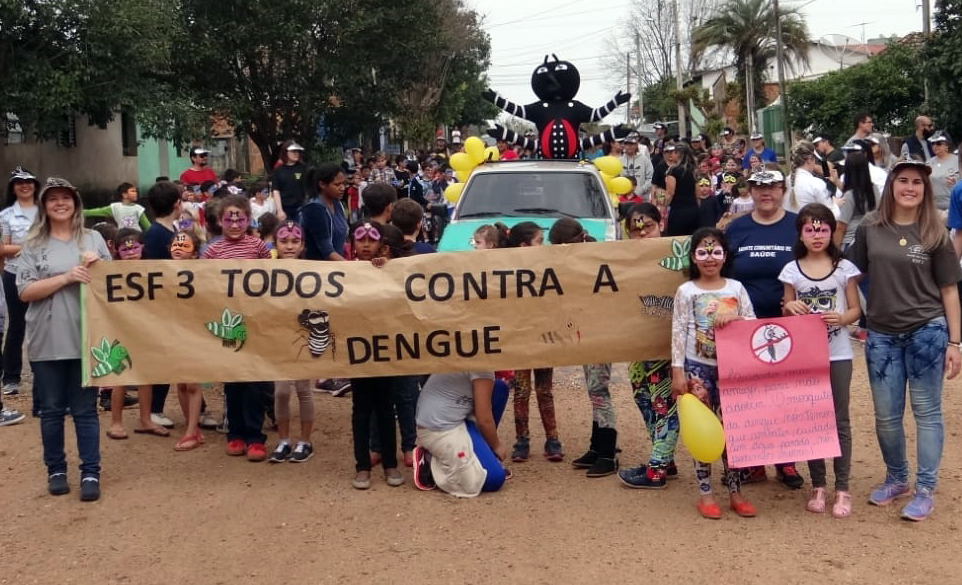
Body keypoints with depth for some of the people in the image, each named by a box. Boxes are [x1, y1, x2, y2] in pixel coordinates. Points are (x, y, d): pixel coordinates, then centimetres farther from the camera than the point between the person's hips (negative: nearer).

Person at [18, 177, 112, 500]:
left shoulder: (93, 238, 6)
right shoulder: (33, 244, 2)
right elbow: (25, 292, -7)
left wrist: (94, 269, -11)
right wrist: (68, 277, -17)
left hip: (86, 337, 0)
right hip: (46, 341, 0)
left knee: (85, 409, 4)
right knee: (51, 409, 10)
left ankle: (90, 472, 10)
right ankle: (55, 470, 23)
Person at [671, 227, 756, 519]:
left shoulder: (736, 288, 6)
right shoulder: (687, 291, -1)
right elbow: (678, 332, -4)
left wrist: (733, 319, -16)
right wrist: (678, 371, -9)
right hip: (698, 367, -2)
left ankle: (735, 492, 16)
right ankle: (705, 494, 12)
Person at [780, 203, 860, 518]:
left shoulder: (844, 268, 0)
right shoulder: (792, 270, 3)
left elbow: (855, 309, 2)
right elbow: (786, 315, 9)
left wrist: (840, 318, -19)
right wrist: (790, 308, -14)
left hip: (837, 354, -1)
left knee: (840, 420, 2)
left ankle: (842, 488, 10)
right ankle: (818, 486, 16)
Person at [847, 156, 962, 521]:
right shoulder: (870, 230, 1)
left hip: (927, 332, -2)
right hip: (882, 334, 2)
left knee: (926, 411, 5)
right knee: (886, 416, 10)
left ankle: (925, 490, 16)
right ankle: (896, 479, 31)